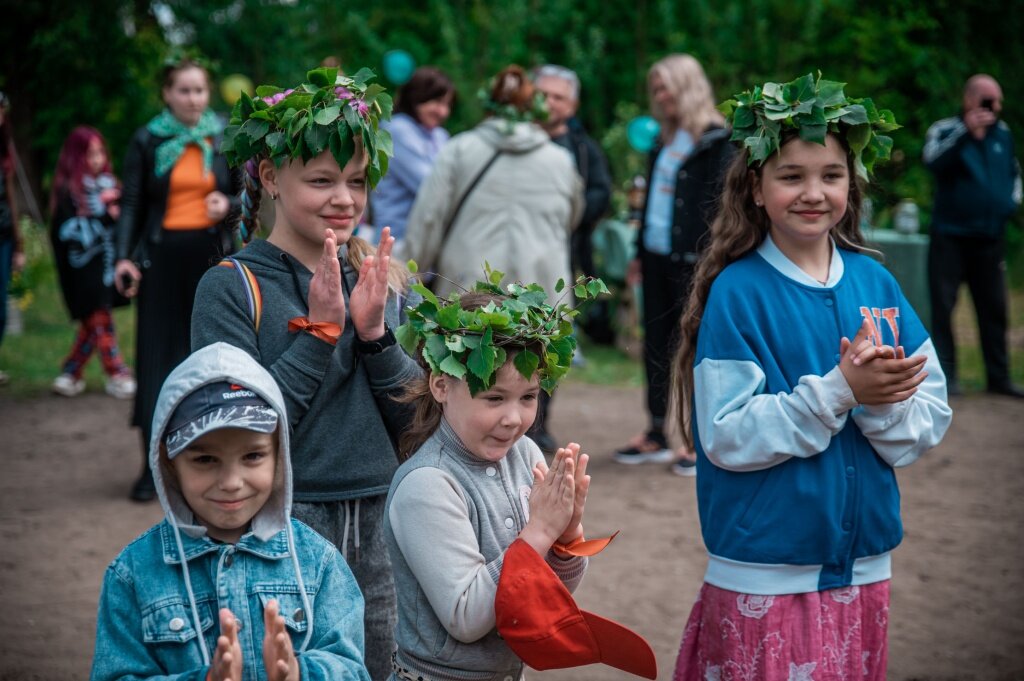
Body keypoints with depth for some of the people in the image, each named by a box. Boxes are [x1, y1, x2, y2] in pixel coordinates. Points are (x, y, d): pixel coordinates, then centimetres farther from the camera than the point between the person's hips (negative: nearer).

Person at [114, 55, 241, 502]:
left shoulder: (223, 140, 7)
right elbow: (132, 204, -2)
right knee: (157, 354, -3)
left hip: (211, 255, 2)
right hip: (161, 256, -2)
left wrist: (228, 206, -9)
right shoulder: (147, 142, 1)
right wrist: (124, 257, -14)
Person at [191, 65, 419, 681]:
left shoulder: (379, 279, 8)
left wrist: (374, 331, -10)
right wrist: (320, 331, -17)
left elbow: (416, 421, 5)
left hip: (379, 528, 5)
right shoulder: (233, 288, -8)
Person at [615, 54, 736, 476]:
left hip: (691, 261, -8)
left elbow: (720, 203, -13)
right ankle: (656, 435, 19)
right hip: (658, 257, 8)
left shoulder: (715, 141, -8)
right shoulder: (665, 141, 16)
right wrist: (640, 253, 19)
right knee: (656, 343, 11)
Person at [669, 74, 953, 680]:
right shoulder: (738, 293, -9)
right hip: (763, 577, -4)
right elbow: (725, 436, -16)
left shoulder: (875, 283, 3)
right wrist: (838, 391, -23)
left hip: (861, 569, 4)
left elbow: (932, 420, 1)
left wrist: (882, 401, -19)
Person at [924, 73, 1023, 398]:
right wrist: (966, 130, -34)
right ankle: (945, 375, 1)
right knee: (943, 307, -4)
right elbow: (933, 161, -26)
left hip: (990, 237, 5)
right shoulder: (945, 131, -5)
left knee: (994, 310, 7)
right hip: (950, 237, -4)